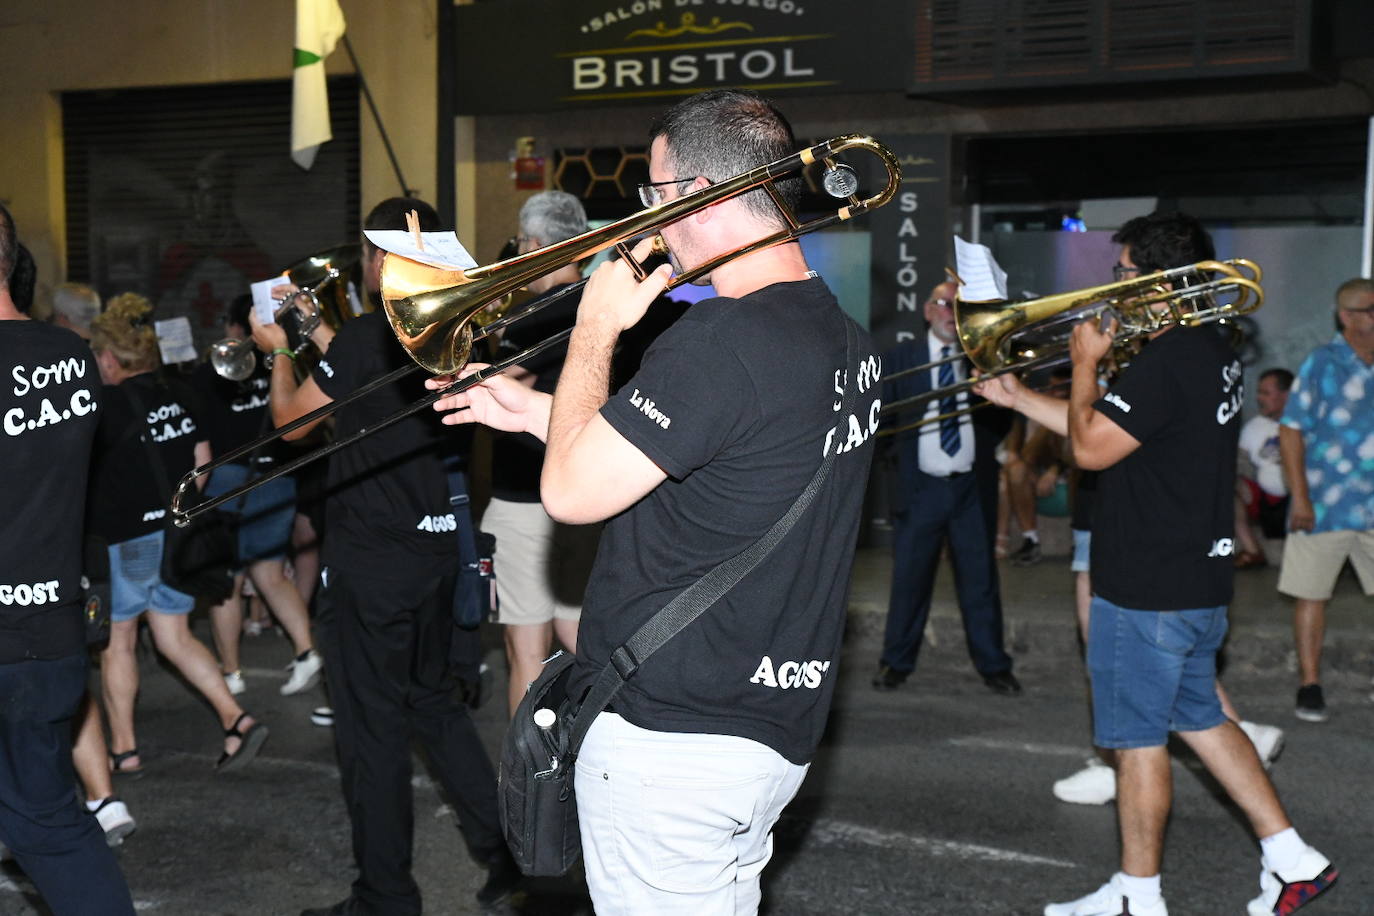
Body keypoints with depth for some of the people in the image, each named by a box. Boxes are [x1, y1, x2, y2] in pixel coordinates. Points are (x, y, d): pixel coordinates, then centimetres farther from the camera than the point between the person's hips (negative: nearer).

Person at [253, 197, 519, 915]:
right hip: (435, 543, 7)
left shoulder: (364, 337, -18)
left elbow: (290, 420, -5)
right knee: (435, 702, 21)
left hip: (369, 560, -7)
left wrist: (280, 350, 11)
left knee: (372, 728, 4)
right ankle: (504, 848, 22)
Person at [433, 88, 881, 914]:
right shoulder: (846, 340, 7)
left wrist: (596, 330, -8)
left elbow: (570, 492, -21)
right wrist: (532, 410, 16)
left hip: (674, 740, -9)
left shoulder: (723, 341, -24)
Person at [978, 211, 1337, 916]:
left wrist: (1085, 364, -7)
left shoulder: (1166, 362, -22)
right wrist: (1017, 398, 15)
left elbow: (1090, 447, -20)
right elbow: (1107, 429, 17)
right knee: (1200, 719, 21)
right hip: (1200, 580, 10)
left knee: (1138, 739, 3)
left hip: (1147, 590, -10)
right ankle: (1291, 857, 24)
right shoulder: (1212, 352, 11)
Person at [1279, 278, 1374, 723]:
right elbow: (1291, 430, -7)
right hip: (1323, 505, -4)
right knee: (1311, 594, 3)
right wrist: (1300, 497, -13)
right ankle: (1309, 684, 13)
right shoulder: (1321, 363, -5)